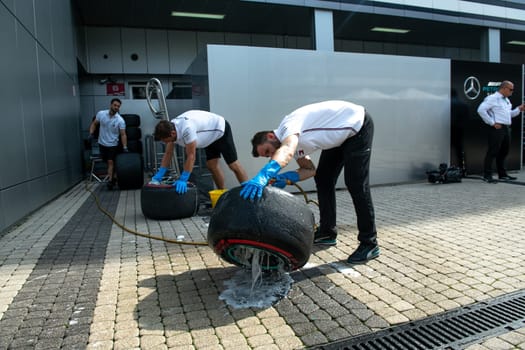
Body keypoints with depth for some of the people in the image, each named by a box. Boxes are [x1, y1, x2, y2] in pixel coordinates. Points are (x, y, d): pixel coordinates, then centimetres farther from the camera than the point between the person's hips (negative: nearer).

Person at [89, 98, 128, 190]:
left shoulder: (120, 120, -16)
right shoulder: (101, 113, -7)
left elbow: (123, 134, -17)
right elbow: (94, 124, 7)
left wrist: (125, 147, -26)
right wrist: (91, 133, -10)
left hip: (113, 145, -3)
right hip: (102, 143, 4)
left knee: (111, 162, -9)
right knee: (107, 161, 12)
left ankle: (110, 180, -7)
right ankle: (114, 176, 29)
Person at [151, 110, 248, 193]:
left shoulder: (186, 129, -40)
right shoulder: (170, 129, -13)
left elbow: (191, 156, -37)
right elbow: (168, 153, -6)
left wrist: (183, 180, -34)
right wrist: (159, 175, -12)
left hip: (221, 130, -8)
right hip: (211, 135, 8)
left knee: (233, 165, -5)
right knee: (212, 165, 5)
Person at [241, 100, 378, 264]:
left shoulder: (288, 126, -26)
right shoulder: (291, 141, 1)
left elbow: (286, 152, -48)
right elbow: (309, 169, -2)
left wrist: (263, 175, -63)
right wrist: (286, 177, -18)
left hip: (358, 124, -9)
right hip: (341, 134, 9)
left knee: (355, 184, -13)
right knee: (323, 178, 7)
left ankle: (369, 244, -4)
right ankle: (327, 232, 17)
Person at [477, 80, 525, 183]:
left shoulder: (507, 100, 21)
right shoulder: (492, 98, -9)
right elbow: (481, 110, -20)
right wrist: (492, 123, -17)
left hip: (506, 128, 9)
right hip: (497, 128, -9)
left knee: (504, 152, 14)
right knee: (492, 152, -8)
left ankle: (502, 174, 24)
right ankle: (487, 176, -3)